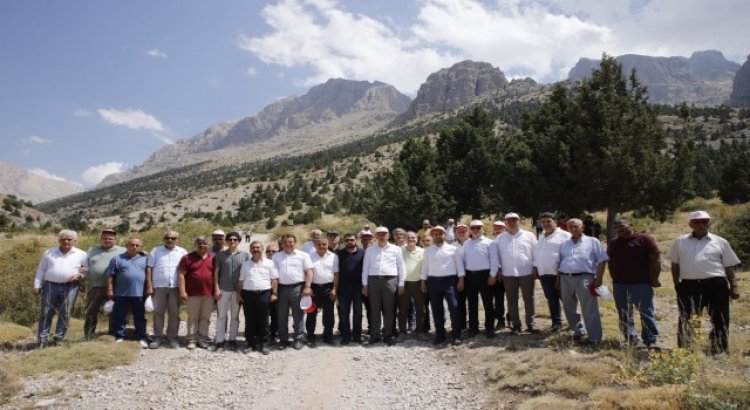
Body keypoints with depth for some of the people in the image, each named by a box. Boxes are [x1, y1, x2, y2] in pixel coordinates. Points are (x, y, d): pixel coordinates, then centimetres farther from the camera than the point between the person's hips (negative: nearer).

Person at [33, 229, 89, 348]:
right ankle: (42, 340, 8)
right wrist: (37, 286, 7)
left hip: (70, 287, -1)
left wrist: (79, 275, -11)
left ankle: (59, 338, 10)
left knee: (65, 314, 1)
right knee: (46, 313, 1)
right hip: (50, 286, 1)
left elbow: (88, 270, 9)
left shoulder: (81, 254, 7)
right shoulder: (49, 253, 11)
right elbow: (41, 270, 13)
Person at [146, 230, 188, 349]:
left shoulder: (182, 252, 7)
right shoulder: (156, 251, 6)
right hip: (159, 286, 0)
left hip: (175, 287, 0)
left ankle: (173, 337, 12)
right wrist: (149, 286, -5)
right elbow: (149, 269, 3)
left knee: (174, 313, 4)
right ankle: (157, 337, 11)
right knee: (158, 312, 3)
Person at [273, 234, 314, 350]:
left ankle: (298, 339, 12)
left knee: (298, 315, 3)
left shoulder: (303, 255, 4)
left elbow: (309, 271, -1)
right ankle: (283, 340, 18)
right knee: (281, 316, 8)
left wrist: (307, 287, -11)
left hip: (297, 288, -3)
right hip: (281, 288, 3)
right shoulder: (276, 256, 12)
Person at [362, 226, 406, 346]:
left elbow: (401, 267, 7)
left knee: (389, 309, 1)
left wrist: (401, 284, 2)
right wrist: (365, 284, 6)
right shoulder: (369, 249, 12)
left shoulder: (396, 249, 7)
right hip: (373, 280, 1)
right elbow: (365, 267, 12)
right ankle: (375, 335, 10)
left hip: (390, 280, -1)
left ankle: (389, 335, 9)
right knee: (374, 309, 3)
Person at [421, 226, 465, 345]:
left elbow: (459, 265, 2)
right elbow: (425, 266, 13)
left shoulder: (453, 249, 4)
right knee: (436, 309, 6)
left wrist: (461, 280, -5)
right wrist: (423, 282, 10)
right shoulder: (428, 251, 12)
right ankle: (440, 334, 17)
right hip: (433, 281, 3)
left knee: (454, 307, -11)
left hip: (450, 280, -3)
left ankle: (456, 335, 0)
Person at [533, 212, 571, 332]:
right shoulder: (541, 237, 18)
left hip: (560, 273, -6)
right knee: (551, 299, 11)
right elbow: (536, 253, 23)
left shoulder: (564, 235, -5)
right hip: (544, 273, 7)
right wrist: (535, 268, 17)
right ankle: (557, 322, 21)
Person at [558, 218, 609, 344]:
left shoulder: (592, 241, 6)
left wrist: (598, 278, -7)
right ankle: (578, 330, 27)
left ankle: (594, 337, -3)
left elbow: (601, 260, 1)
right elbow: (559, 263, 19)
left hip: (584, 278, -5)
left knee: (590, 309, -8)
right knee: (569, 308, 12)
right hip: (565, 278, 5)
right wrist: (558, 280, 11)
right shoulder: (564, 245, 17)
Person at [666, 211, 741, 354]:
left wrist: (733, 286, 1)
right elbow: (675, 264, 12)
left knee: (719, 319, 5)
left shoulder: (720, 242, 7)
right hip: (688, 286, 1)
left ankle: (720, 351, 16)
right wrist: (677, 285, 7)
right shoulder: (680, 242, 10)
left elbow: (729, 266, 8)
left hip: (716, 285, -1)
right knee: (687, 320, 8)